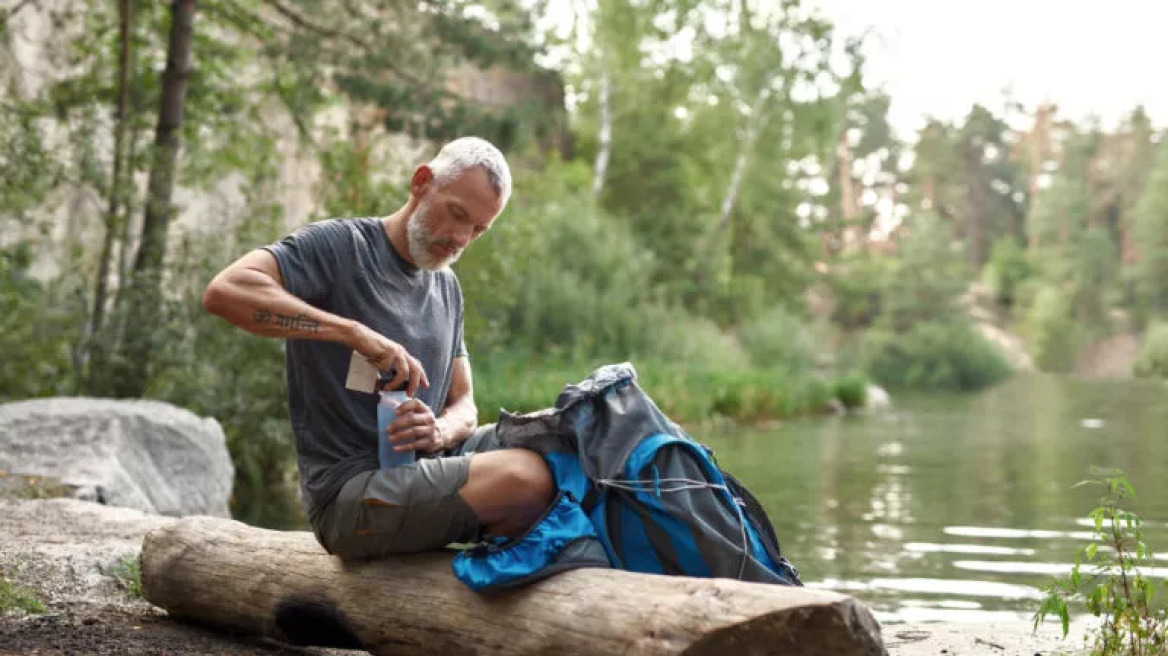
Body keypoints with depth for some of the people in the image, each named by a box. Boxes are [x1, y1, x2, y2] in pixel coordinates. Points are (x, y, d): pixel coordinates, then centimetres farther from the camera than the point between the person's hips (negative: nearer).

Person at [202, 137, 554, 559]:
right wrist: (356, 332, -27)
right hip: (351, 491, -8)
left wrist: (441, 431, -9)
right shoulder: (339, 244, -5)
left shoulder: (447, 288, 18)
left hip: (427, 470, 8)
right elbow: (224, 291, -21)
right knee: (528, 478, -28)